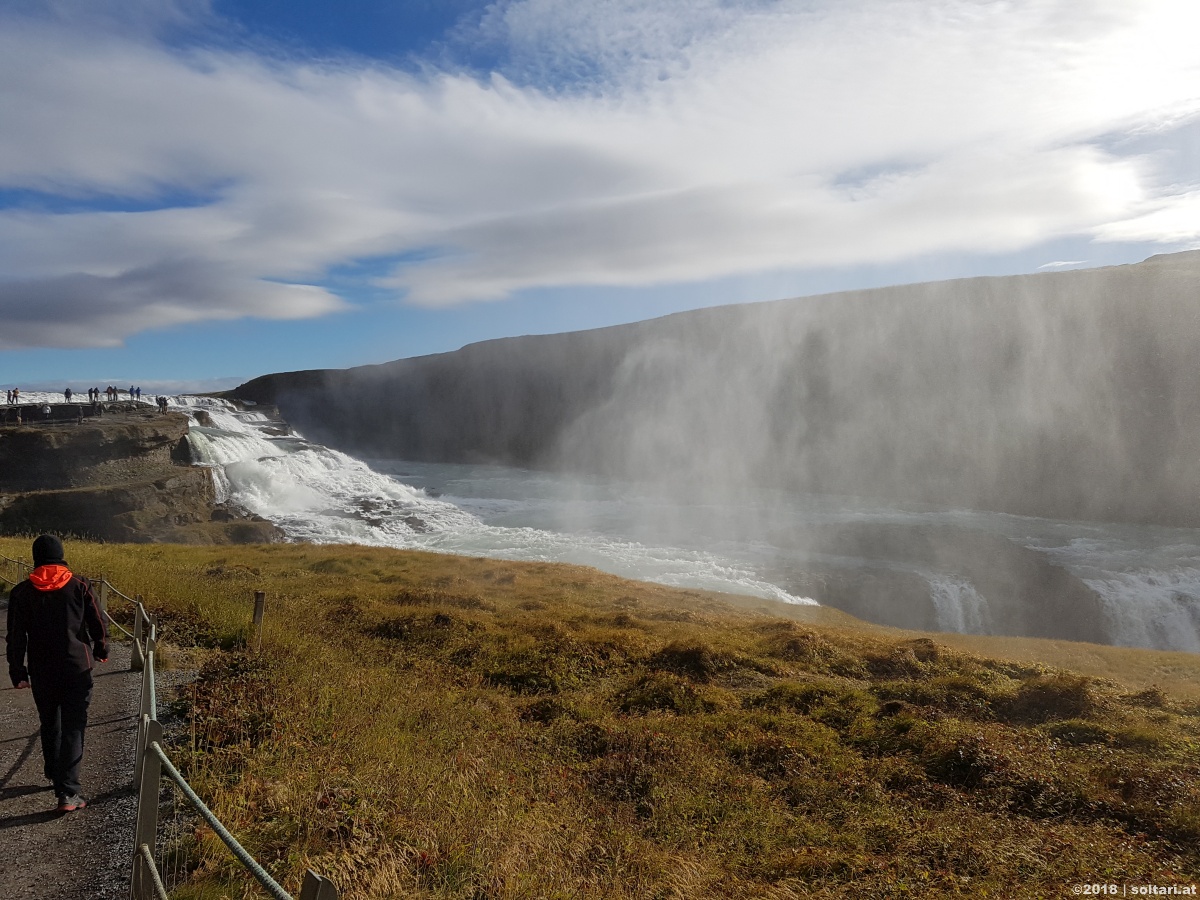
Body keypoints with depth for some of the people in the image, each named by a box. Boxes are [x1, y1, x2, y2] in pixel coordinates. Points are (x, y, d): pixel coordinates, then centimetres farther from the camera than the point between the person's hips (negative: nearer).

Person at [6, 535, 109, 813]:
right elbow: (98, 626, -2)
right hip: (77, 669, -2)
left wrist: (17, 671, 6)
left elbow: (16, 636, -2)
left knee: (49, 726, 20)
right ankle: (67, 793, -8)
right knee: (73, 729, -1)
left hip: (41, 673, 2)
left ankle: (56, 776, 36)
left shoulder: (22, 592, -2)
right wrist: (101, 651, 16)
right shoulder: (79, 587, -6)